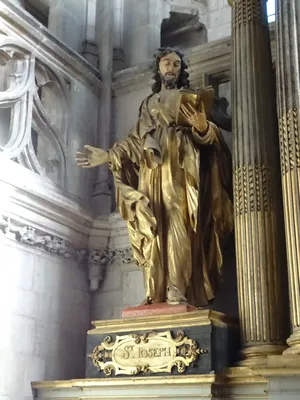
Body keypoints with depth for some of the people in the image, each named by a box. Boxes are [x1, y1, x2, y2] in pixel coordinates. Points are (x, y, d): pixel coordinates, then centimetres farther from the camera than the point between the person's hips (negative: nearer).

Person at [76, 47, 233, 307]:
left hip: (178, 170, -3)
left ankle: (178, 290, -23)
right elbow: (136, 139, 20)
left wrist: (202, 126, -24)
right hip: (152, 171, 4)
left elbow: (207, 136, 0)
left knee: (178, 225, -18)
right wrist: (108, 155, 9)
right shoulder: (149, 103, 26)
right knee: (155, 231, -6)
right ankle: (157, 294, -8)